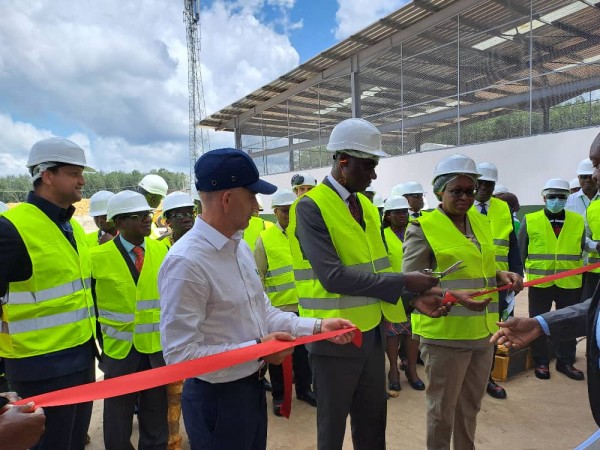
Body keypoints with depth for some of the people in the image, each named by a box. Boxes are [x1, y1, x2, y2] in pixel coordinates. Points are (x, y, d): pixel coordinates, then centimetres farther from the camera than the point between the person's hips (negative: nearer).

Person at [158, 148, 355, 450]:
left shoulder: (241, 247, 2)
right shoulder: (185, 262, -25)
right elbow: (179, 355, -25)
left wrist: (317, 327, -4)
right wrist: (257, 349, -22)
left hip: (252, 387, 8)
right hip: (216, 397, -8)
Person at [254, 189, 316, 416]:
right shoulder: (265, 239, -5)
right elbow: (258, 277, -3)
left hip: (304, 305, 3)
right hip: (277, 307, -2)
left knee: (303, 350, 16)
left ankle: (304, 388, 35)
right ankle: (278, 395, 29)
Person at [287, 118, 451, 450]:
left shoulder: (366, 205, 8)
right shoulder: (311, 207, -17)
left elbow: (375, 268, 10)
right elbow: (333, 277, -26)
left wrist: (412, 298, -5)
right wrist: (404, 282, -21)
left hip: (372, 332, 7)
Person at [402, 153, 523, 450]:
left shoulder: (482, 223, 9)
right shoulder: (422, 229, -11)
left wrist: (501, 276, -2)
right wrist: (453, 296, -27)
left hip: (483, 331, 6)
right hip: (444, 333, -6)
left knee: (471, 404, 23)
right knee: (442, 408, 11)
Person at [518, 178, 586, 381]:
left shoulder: (578, 221, 3)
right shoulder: (530, 220, -4)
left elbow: (581, 251, 9)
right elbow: (521, 251, 1)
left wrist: (581, 276, 8)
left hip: (570, 283, 2)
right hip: (539, 282, -2)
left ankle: (565, 362, 29)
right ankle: (541, 362, 24)